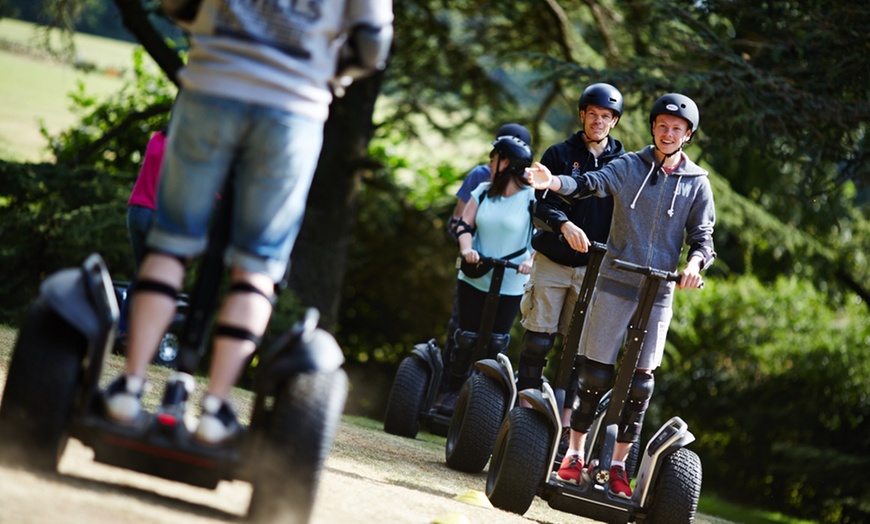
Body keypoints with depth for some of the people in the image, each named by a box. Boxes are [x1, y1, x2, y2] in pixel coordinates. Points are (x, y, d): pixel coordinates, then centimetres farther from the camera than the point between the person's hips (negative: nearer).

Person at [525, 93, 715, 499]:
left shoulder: (697, 183, 5)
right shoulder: (629, 166, 1)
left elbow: (702, 236, 6)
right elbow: (591, 183, -15)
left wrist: (695, 262, -17)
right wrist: (553, 183, -36)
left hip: (659, 291, 2)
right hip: (614, 282, -1)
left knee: (640, 381, 3)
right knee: (596, 372, 1)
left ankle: (618, 464, 12)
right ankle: (574, 454, 13)